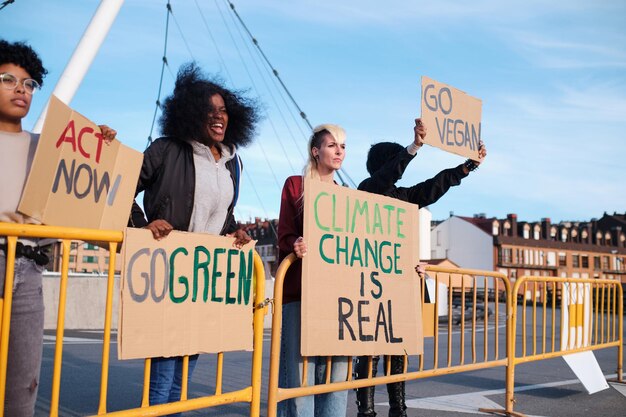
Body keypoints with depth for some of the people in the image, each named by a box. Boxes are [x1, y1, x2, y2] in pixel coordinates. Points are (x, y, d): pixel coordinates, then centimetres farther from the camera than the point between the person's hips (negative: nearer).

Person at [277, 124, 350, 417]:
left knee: (336, 369, 2)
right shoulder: (295, 185, 7)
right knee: (300, 369, -8)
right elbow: (285, 235, 0)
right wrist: (296, 246, -24)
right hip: (301, 289, -4)